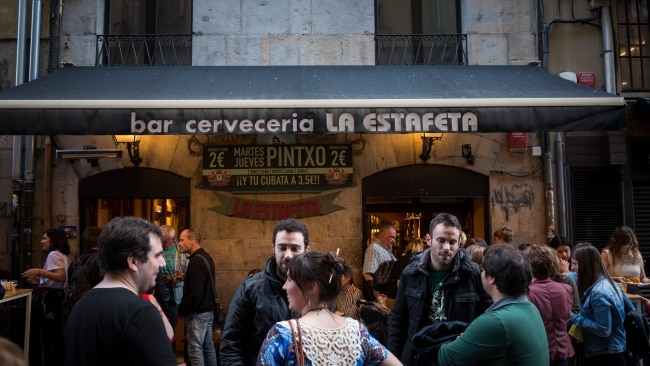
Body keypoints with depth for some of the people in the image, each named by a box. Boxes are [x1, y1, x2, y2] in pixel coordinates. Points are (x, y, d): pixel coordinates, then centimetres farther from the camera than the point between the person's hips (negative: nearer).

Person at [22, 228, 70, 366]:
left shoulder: (53, 254, -14)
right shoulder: (61, 255, 15)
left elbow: (62, 277, -26)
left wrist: (40, 271, -29)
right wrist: (39, 281, 15)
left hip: (48, 298, -10)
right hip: (56, 296, 10)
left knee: (43, 335, -4)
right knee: (55, 334, 13)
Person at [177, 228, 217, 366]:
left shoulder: (196, 261, -21)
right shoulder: (206, 257, 8)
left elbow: (196, 293, -24)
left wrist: (182, 310, -13)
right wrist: (186, 278, 11)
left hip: (197, 312, -10)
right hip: (208, 310, 10)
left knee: (195, 349, -1)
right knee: (208, 346, 17)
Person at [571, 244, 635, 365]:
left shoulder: (598, 293, -25)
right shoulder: (609, 283, 4)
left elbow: (604, 330, -25)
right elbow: (631, 310, 14)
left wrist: (575, 318, -19)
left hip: (604, 356, -9)